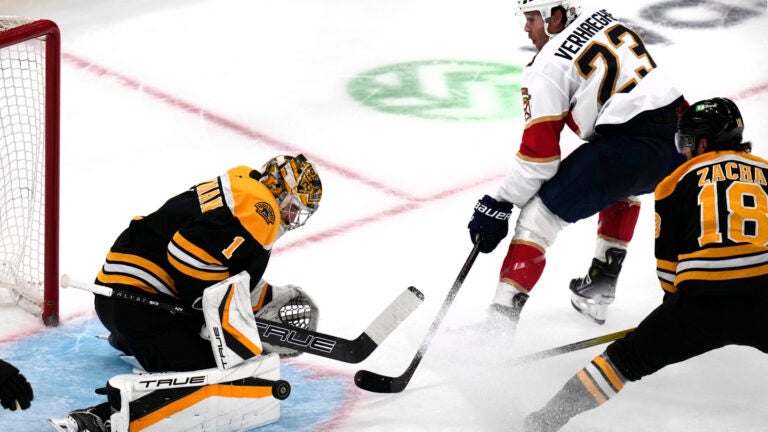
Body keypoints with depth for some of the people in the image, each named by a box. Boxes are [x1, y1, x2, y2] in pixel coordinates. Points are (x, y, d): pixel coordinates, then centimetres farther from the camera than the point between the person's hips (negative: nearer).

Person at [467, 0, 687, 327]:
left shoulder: (550, 66, -4)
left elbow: (539, 150, -6)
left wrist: (498, 205, -1)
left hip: (628, 148, -8)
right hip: (677, 139, 8)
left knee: (539, 211, -1)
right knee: (622, 185, 40)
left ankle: (502, 315, -11)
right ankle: (600, 288, 38)